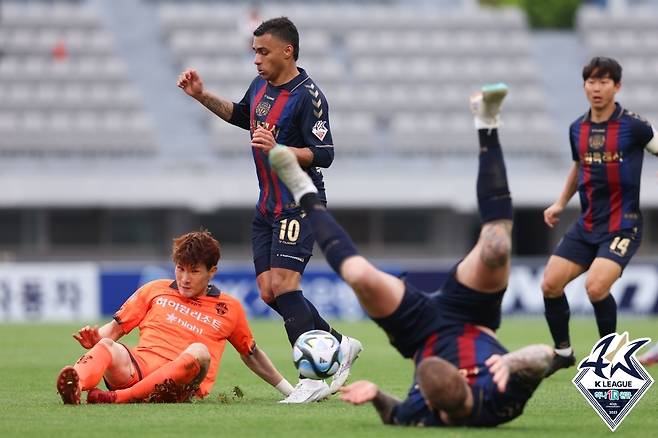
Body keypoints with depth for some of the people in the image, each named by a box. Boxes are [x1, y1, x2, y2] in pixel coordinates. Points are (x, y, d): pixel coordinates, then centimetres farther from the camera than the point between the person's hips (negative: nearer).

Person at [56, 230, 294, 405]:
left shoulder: (229, 308, 22)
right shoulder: (155, 290, 23)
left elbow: (251, 354, 33)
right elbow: (116, 328, 22)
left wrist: (288, 390, 33)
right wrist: (95, 337, -1)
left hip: (182, 381, -1)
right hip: (137, 367, 1)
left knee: (198, 352, -36)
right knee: (106, 346, -32)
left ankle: (119, 397, -46)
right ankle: (75, 385, -68)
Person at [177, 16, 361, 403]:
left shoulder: (308, 96, -17)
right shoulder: (261, 85, 8)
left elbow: (323, 155, -20)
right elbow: (241, 115, 29)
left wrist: (277, 150, -32)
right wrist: (202, 96, 18)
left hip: (299, 204, -9)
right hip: (268, 205, 9)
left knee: (284, 284, -18)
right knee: (269, 291, 4)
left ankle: (314, 378, -16)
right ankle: (339, 346, 17)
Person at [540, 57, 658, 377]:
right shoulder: (577, 129, 7)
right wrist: (561, 203, 17)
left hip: (622, 226, -6)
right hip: (586, 224, 6)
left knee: (595, 286, -24)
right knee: (550, 284, -2)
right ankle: (563, 351, 19)